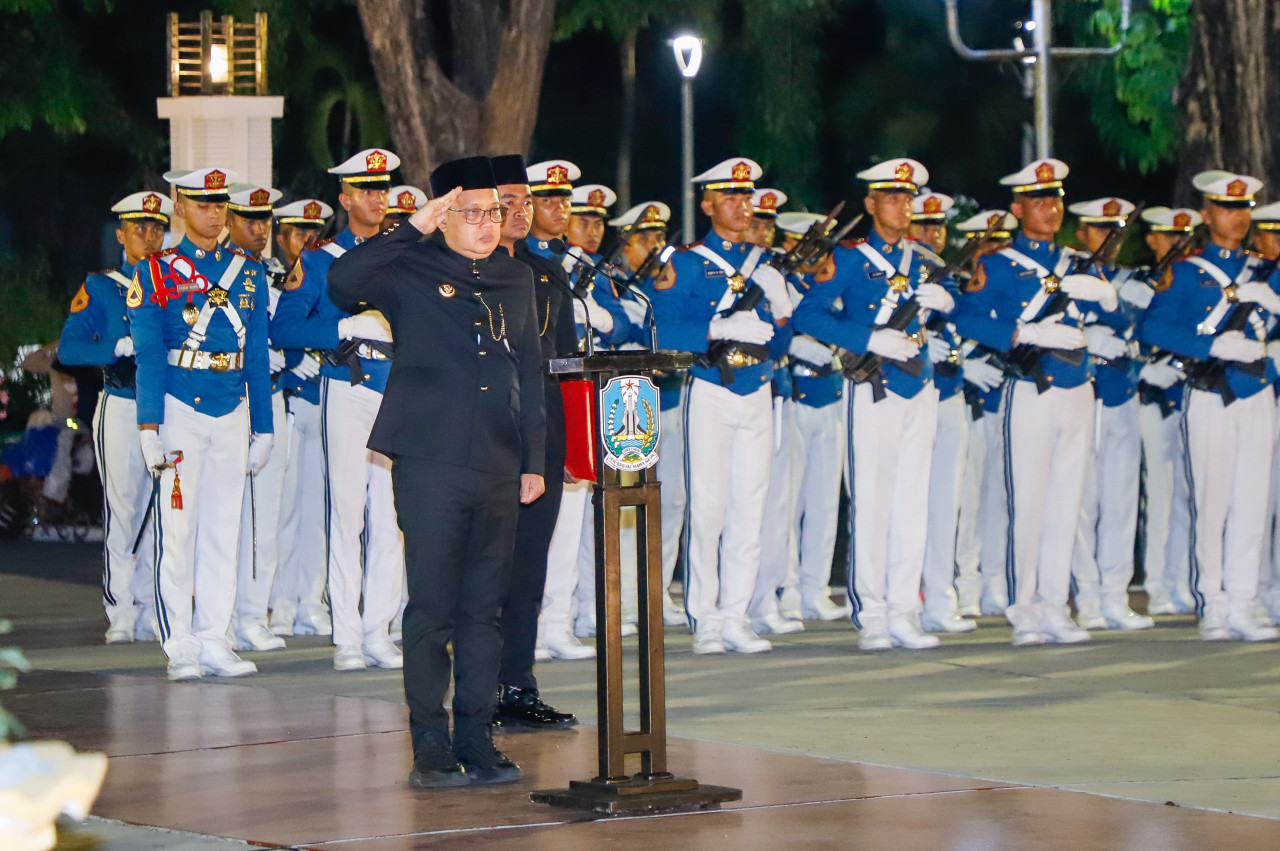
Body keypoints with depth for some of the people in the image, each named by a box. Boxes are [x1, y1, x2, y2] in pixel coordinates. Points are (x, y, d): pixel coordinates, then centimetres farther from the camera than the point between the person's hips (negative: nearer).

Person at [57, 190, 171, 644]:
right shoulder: (100, 287, 5)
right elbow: (69, 348, -4)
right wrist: (122, 347, -17)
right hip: (122, 407, -3)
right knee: (123, 509, -4)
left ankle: (151, 614, 7)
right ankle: (120, 617, 1)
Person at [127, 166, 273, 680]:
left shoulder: (249, 272, 10)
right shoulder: (157, 273, -1)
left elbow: (258, 355, 12)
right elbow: (149, 357, -5)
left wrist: (263, 428, 9)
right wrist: (150, 428, -13)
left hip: (233, 411, 4)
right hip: (179, 409, -4)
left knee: (223, 528, 4)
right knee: (177, 530, -4)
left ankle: (214, 642, 8)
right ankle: (180, 648, 0)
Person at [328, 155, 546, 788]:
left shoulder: (515, 279, 14)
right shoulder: (411, 272, -1)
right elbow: (342, 281, -20)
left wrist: (533, 461, 13)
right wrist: (414, 228, -18)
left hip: (498, 469, 5)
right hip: (430, 466, -4)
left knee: (483, 609, 8)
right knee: (432, 609, -2)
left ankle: (477, 742, 12)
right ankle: (431, 750, 2)